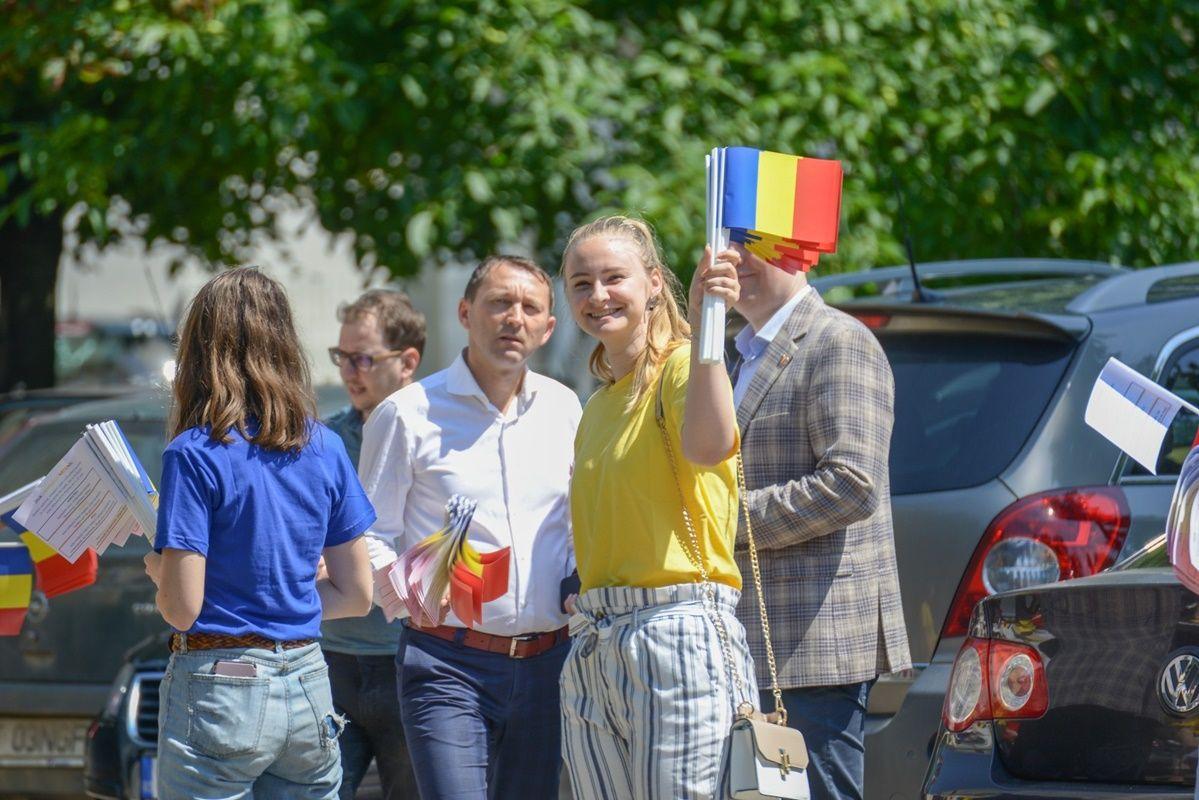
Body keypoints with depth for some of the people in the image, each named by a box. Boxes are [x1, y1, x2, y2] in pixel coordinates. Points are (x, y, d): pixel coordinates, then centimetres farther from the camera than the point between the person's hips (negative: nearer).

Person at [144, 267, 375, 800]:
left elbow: (182, 607, -13)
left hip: (218, 689, -5)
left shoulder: (194, 455, -11)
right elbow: (356, 594, 10)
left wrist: (156, 568, 7)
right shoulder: (324, 449, 4)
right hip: (308, 688, 5)